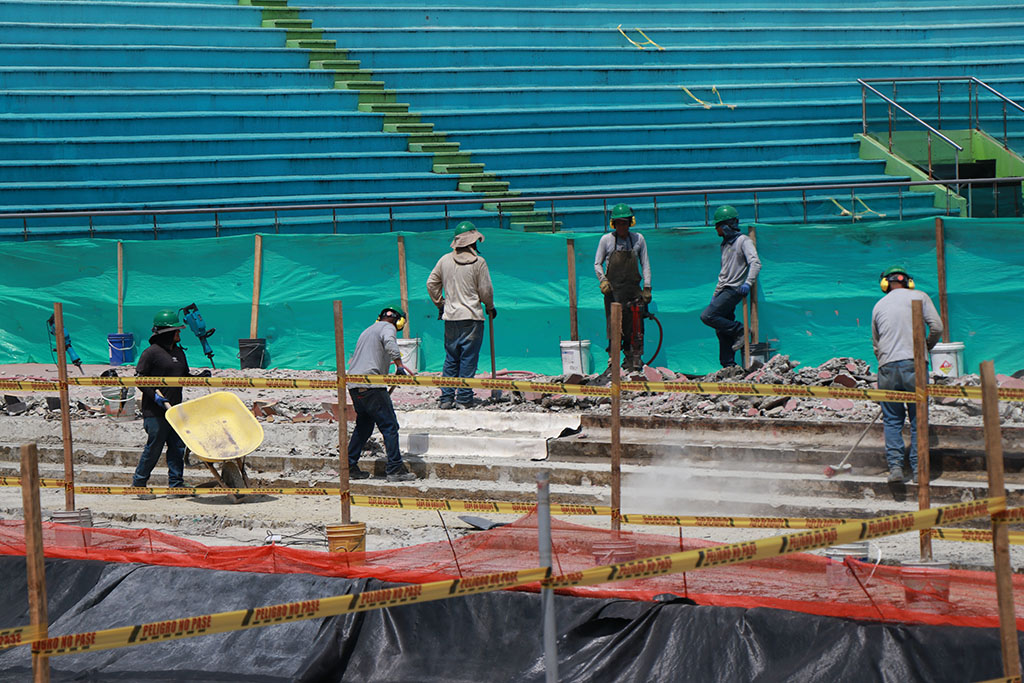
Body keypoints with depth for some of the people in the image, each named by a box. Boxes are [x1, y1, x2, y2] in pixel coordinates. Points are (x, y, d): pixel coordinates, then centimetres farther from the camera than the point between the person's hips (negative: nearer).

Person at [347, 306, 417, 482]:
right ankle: (395, 469, -8)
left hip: (354, 386, 8)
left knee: (363, 426, 20)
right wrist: (399, 364, -29)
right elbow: (389, 342, -23)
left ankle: (350, 467, 21)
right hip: (371, 386, -8)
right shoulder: (388, 327, 1)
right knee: (390, 426, -5)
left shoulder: (368, 330, 26)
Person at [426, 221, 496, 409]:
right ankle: (464, 398, -1)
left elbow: (431, 283, 11)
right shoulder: (478, 262, -8)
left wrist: (440, 304, 23)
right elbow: (485, 290, -4)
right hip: (472, 316, -4)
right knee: (468, 358, 0)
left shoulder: (445, 260, 5)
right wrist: (490, 307, 14)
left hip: (450, 316, 4)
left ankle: (446, 398, 8)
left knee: (451, 358, 11)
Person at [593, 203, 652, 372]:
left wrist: (647, 288, 6)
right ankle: (613, 357, 1)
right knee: (614, 324, -6)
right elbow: (597, 263, 9)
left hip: (633, 289, 1)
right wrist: (603, 280, -8)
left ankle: (634, 360, 4)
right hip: (613, 289, -1)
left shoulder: (638, 239, 7)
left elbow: (645, 264, 12)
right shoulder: (606, 240, 3)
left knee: (635, 326, -2)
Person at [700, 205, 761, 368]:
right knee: (722, 331, 4)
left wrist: (748, 283, -29)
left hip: (734, 289, -9)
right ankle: (729, 365, 5)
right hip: (724, 290, 9)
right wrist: (716, 293, 25)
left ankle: (739, 330, -11)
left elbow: (755, 263, -17)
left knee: (707, 316, -20)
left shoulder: (743, 241, -5)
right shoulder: (726, 244, 22)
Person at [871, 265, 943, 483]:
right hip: (913, 364, -2)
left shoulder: (879, 306, 16)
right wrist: (926, 346, 15)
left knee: (892, 420, 9)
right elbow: (936, 326, -2)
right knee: (918, 419, 5)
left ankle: (895, 465, -2)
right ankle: (918, 468, 3)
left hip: (887, 367, 2)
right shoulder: (919, 297, 7)